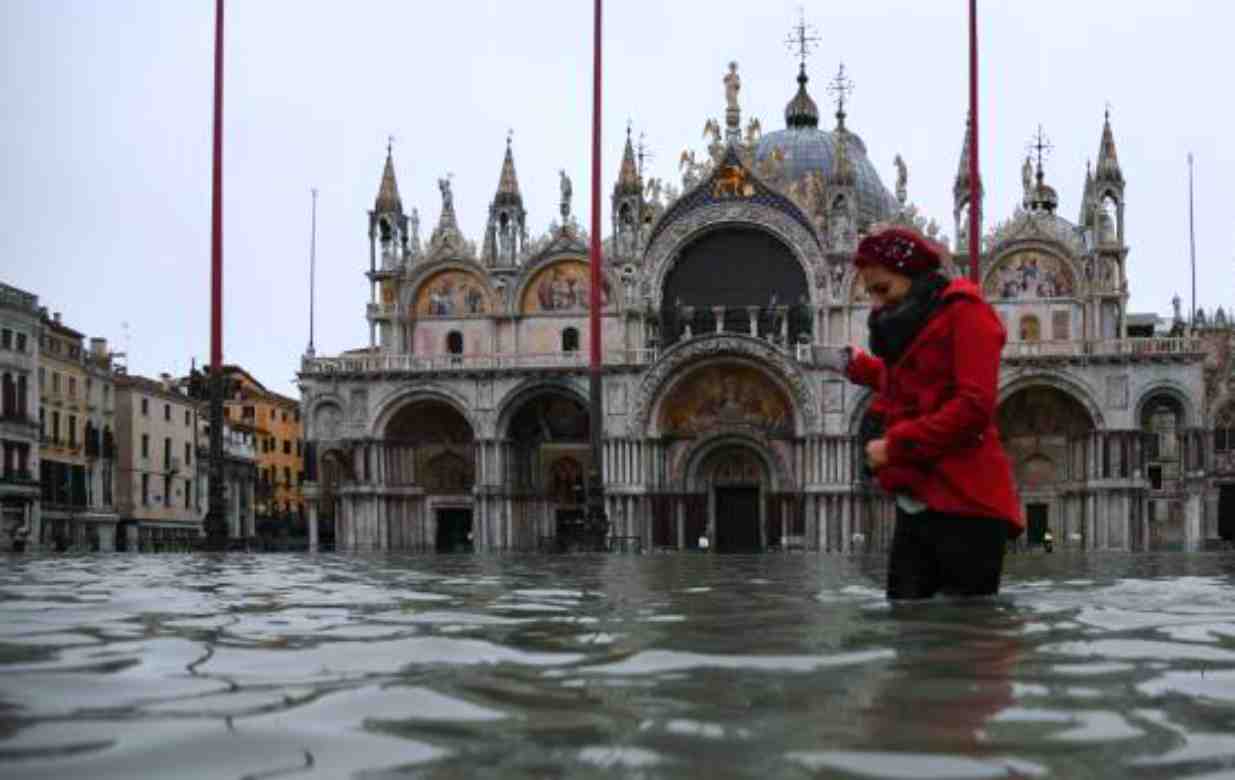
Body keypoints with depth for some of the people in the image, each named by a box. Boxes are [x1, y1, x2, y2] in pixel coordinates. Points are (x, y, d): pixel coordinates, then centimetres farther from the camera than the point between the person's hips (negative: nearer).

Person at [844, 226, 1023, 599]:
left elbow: (974, 406, -16)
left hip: (965, 504, -8)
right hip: (916, 505, 8)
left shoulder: (964, 311, -5)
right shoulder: (910, 326, 21)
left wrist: (894, 445, -14)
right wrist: (866, 369, 30)